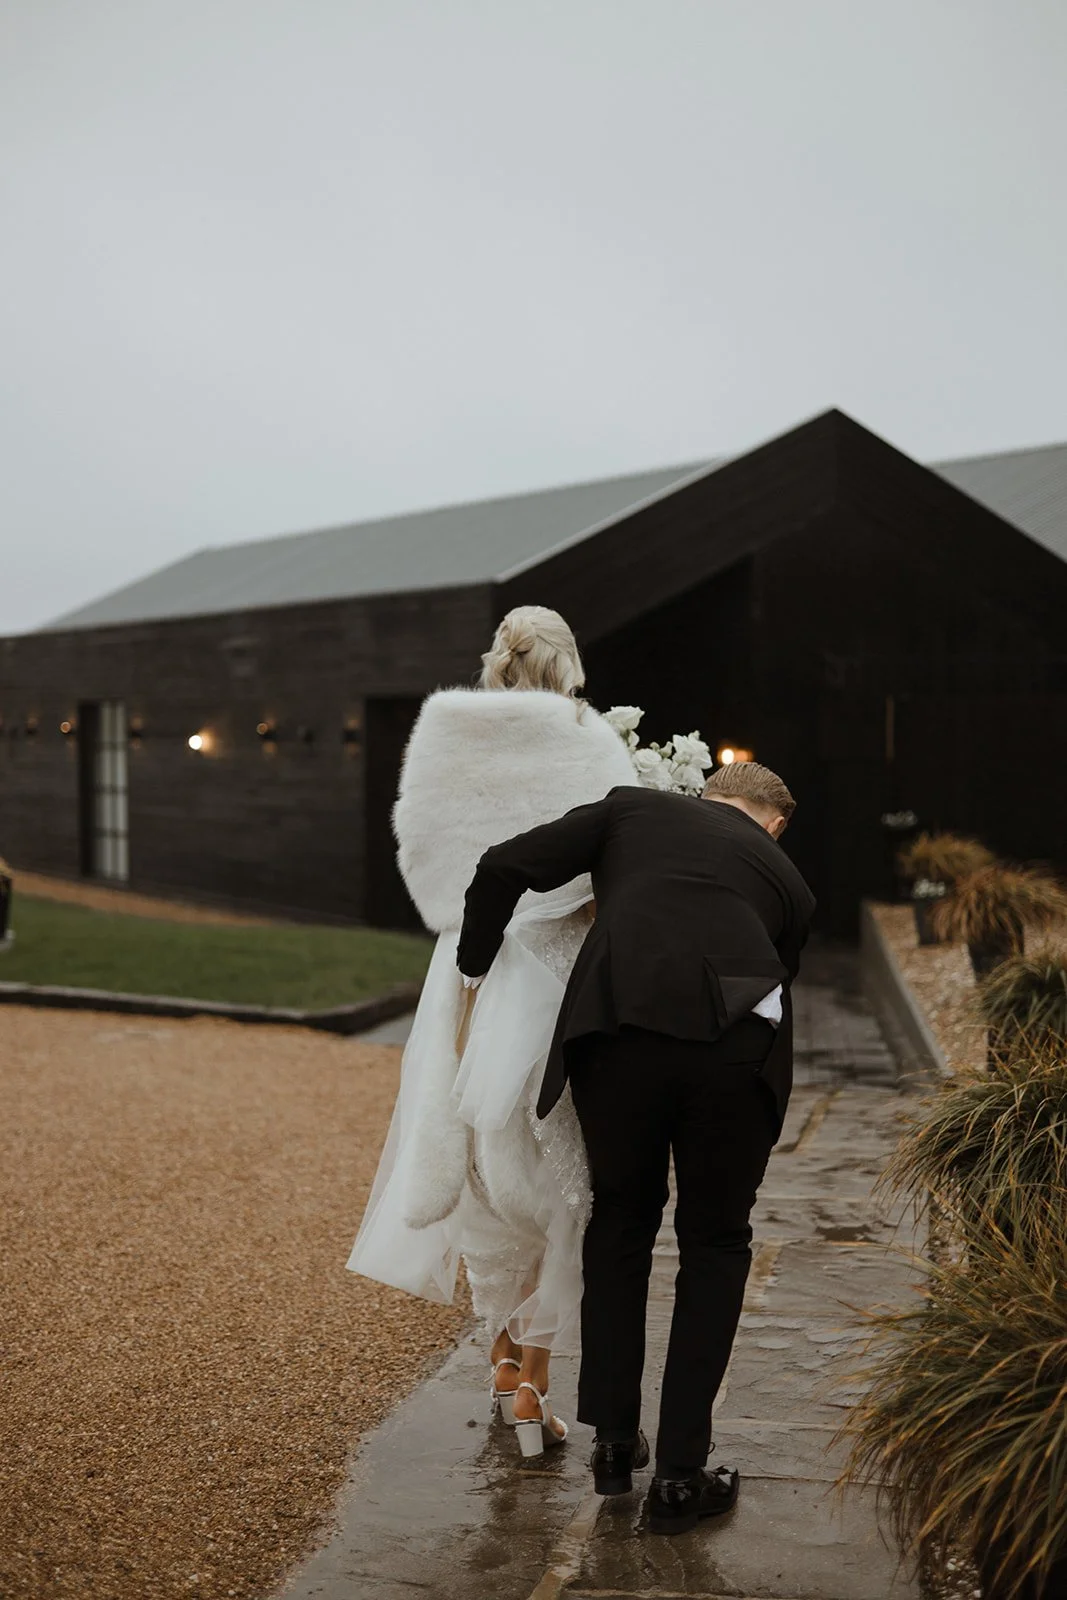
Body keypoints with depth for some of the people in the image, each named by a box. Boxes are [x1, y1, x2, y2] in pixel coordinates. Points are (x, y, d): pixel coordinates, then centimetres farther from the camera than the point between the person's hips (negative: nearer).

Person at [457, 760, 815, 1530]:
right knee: (715, 1245, 20)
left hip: (620, 1027, 0)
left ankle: (615, 1440, 32)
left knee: (621, 1223, 24)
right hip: (735, 1042, 0)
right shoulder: (787, 877, 28)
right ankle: (680, 1475, 23)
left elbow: (504, 868, 16)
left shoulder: (633, 806, 25)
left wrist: (472, 974, 29)